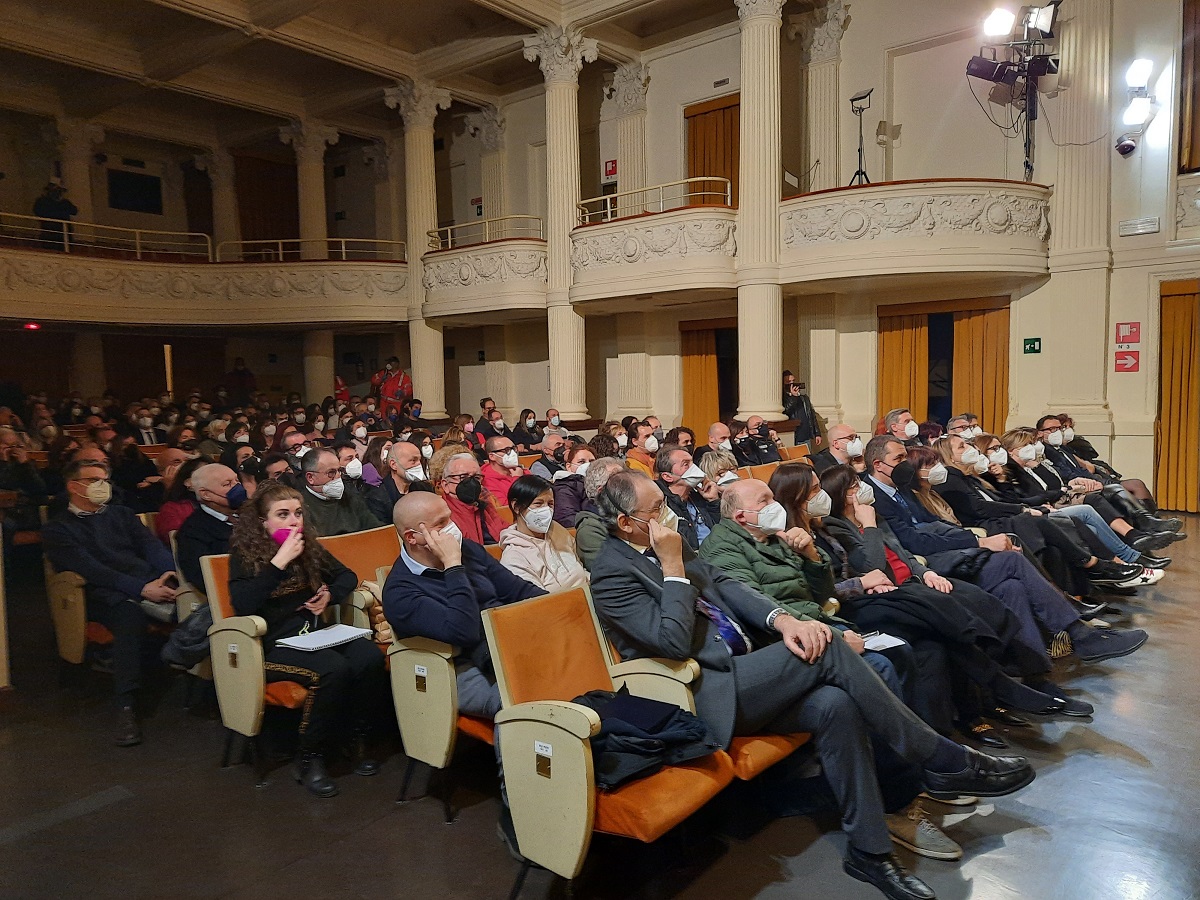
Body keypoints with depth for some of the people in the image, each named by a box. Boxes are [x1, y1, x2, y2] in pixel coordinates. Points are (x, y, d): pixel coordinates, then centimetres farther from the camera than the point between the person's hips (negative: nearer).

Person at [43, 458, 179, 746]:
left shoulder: (122, 515, 28)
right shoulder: (58, 529, 13)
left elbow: (152, 546, 12)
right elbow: (90, 569, -4)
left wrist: (168, 574, -12)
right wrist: (141, 589, -18)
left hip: (152, 584, 4)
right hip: (108, 597, -3)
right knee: (130, 616, -38)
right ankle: (125, 708, -33)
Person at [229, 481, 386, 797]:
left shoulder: (308, 546, 11)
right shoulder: (245, 554, -3)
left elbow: (347, 576, 20)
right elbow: (243, 606, -19)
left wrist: (330, 595, -1)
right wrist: (279, 561, -22)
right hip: (273, 643, -5)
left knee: (370, 658, -24)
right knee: (333, 669, -34)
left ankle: (359, 742, -7)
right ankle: (309, 760, -16)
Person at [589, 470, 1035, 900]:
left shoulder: (665, 544, 12)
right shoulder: (611, 572, -12)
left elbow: (726, 586, 8)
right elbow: (675, 642, -21)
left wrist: (781, 619, -8)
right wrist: (673, 567, -18)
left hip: (743, 671, 8)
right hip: (709, 695, -7)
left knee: (834, 704, -18)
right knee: (827, 649, -21)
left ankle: (868, 849, -4)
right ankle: (945, 763, -8)